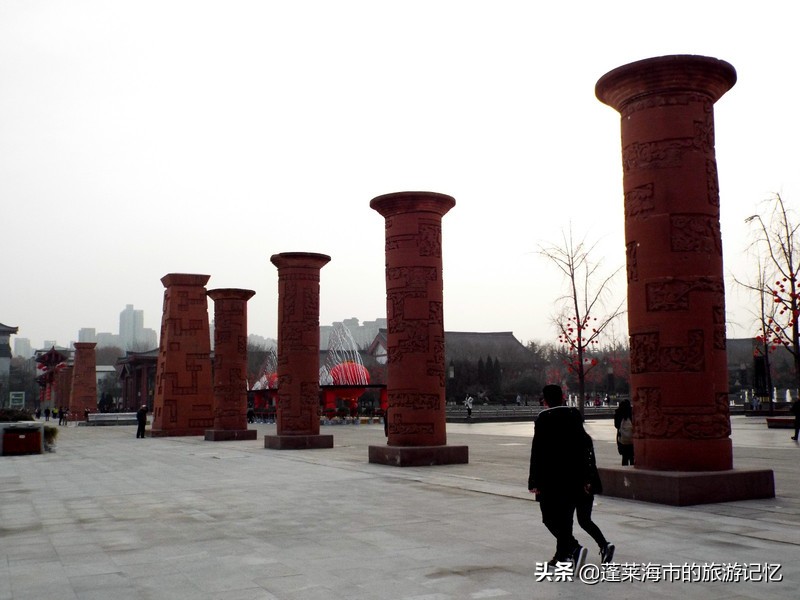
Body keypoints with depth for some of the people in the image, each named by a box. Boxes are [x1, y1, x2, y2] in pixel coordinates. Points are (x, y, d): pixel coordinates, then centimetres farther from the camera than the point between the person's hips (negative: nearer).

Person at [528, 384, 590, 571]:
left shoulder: (544, 418, -10)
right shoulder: (575, 415, 5)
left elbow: (537, 451, -12)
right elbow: (583, 447, 9)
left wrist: (534, 481, -8)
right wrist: (584, 477, 16)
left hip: (550, 479, -5)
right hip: (573, 478, 6)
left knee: (550, 518, 1)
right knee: (565, 518, 15)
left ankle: (574, 548, -17)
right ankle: (562, 556, 21)